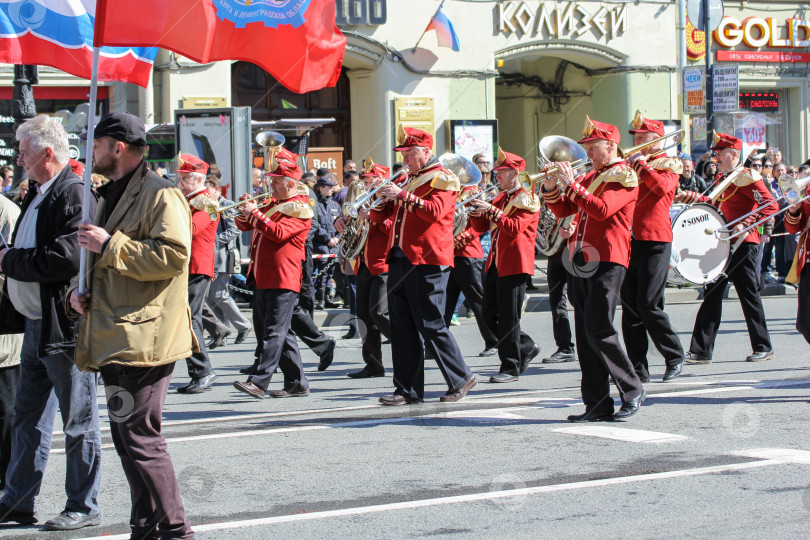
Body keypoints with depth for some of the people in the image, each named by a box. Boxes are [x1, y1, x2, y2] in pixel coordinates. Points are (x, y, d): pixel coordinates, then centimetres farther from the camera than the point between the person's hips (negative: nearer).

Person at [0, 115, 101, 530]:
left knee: (78, 421, 3)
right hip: (35, 324, 10)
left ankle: (83, 507, 12)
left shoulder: (75, 195, -16)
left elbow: (65, 259, -27)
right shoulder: (37, 196, 14)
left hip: (65, 328, -10)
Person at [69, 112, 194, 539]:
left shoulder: (160, 195, -9)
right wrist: (78, 290, 11)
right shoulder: (110, 197, 22)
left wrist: (110, 244, -18)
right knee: (126, 439, 12)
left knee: (140, 438, -11)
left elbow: (173, 255, -22)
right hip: (113, 340, 10)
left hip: (143, 339, -10)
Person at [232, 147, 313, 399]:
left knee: (274, 332, -11)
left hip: (283, 280, -9)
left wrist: (255, 213, -16)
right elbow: (245, 225, 26)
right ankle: (297, 383, 15)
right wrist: (244, 211, 5)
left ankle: (259, 382, -16)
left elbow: (278, 232, -21)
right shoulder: (272, 204, 20)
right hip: (263, 279, 9)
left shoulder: (299, 208, -6)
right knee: (272, 331, 10)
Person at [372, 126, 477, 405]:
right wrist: (380, 200, 0)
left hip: (426, 262, -8)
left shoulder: (442, 179, -2)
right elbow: (380, 217, 21)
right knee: (402, 328, 4)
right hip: (399, 261, 8)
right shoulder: (408, 181, 21)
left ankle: (461, 379, 8)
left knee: (431, 326, -6)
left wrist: (401, 195, -22)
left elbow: (434, 211, -20)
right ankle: (408, 389, 8)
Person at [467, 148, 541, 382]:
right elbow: (480, 227, 16)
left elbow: (514, 228, -20)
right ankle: (526, 347, 21)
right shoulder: (499, 198, 18)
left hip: (514, 265, -8)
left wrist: (491, 210, -27)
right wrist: (476, 209, -3)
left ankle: (511, 367, 1)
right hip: (495, 264, 9)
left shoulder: (527, 199, -7)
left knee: (508, 317, -7)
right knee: (488, 313, 7)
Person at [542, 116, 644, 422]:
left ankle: (633, 391, 0)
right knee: (585, 335, 4)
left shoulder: (624, 176, -4)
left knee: (598, 330, -13)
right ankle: (598, 405, 7)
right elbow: (563, 210, 21)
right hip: (582, 260, 8)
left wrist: (571, 183, -18)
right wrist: (551, 188, 4)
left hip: (607, 262, -8)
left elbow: (602, 209, -19)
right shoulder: (589, 177, 20)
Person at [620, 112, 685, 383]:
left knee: (649, 305, -10)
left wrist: (641, 164, -15)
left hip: (655, 241, -6)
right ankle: (638, 367, 6)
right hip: (631, 239, 6)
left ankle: (675, 357, 5)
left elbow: (662, 187, -18)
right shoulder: (633, 164, 20)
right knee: (630, 307, 3)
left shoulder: (669, 164, 2)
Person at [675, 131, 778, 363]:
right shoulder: (722, 179, 15)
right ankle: (701, 351, 4)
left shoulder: (746, 177, -11)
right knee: (712, 294, 4)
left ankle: (763, 348, 12)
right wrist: (691, 196, 13)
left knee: (749, 294, -1)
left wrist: (745, 224, -26)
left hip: (743, 244, -8)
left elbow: (770, 205, -17)